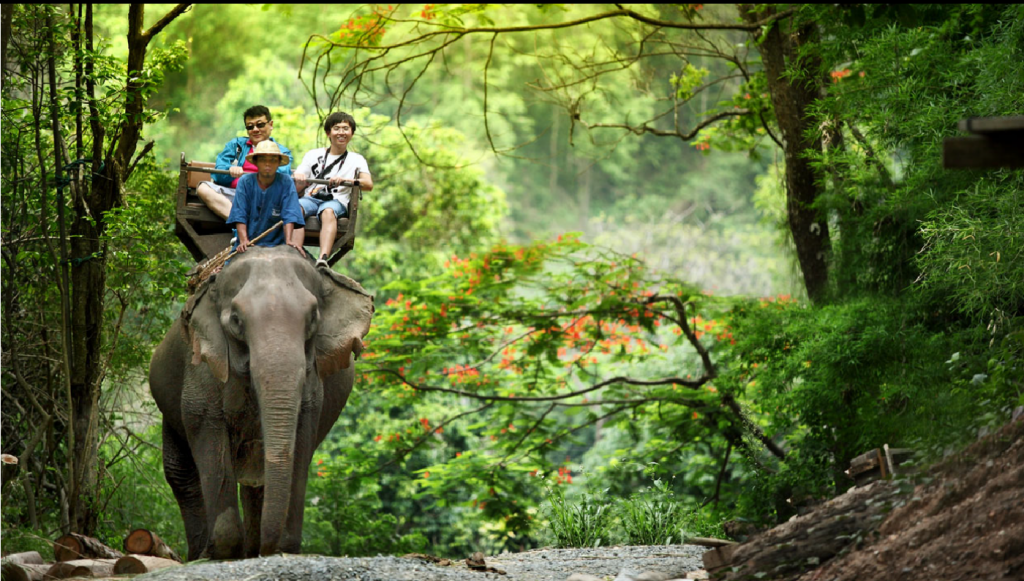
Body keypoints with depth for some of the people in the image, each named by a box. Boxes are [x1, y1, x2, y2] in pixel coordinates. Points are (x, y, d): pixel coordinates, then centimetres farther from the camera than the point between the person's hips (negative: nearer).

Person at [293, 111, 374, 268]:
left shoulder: (356, 160, 18)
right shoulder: (313, 155, 23)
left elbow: (368, 184, -2)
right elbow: (296, 189, 16)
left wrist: (344, 180, -22)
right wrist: (299, 182, -11)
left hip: (336, 201, -2)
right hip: (310, 198, 2)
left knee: (328, 212, -38)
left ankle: (323, 259, -59)